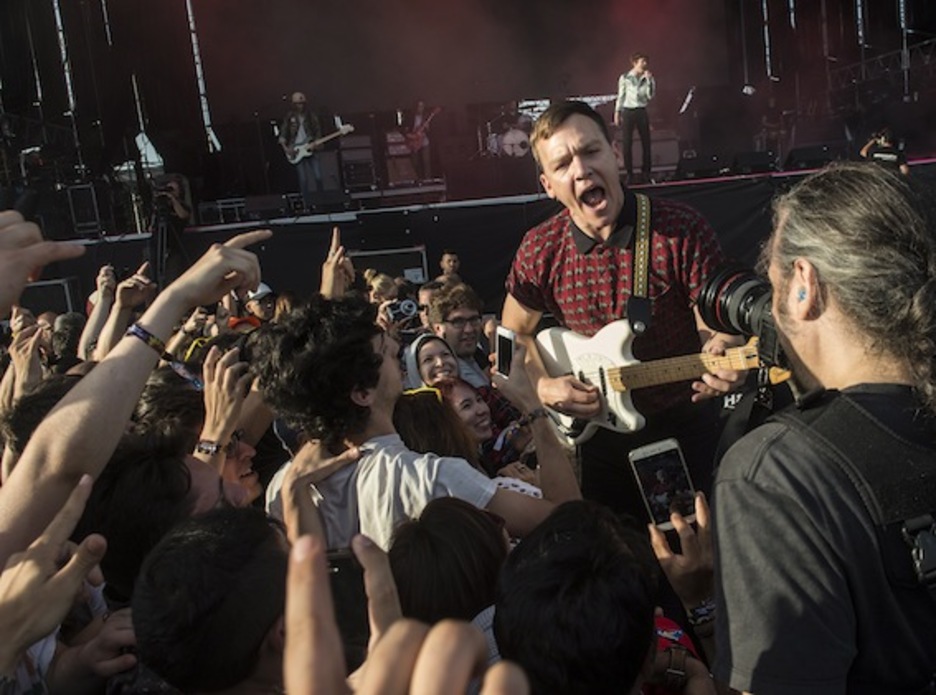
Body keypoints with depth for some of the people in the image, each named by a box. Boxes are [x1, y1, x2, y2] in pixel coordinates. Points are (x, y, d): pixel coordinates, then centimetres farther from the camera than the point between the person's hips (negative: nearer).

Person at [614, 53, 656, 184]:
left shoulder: (648, 78, 6)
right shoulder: (625, 78, 0)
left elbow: (650, 96, -3)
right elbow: (620, 96, 4)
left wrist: (649, 80, -10)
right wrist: (617, 113, 0)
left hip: (641, 112, 2)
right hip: (627, 112, -2)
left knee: (646, 142, 1)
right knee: (627, 143, -3)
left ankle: (646, 171, 11)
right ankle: (629, 173, 4)